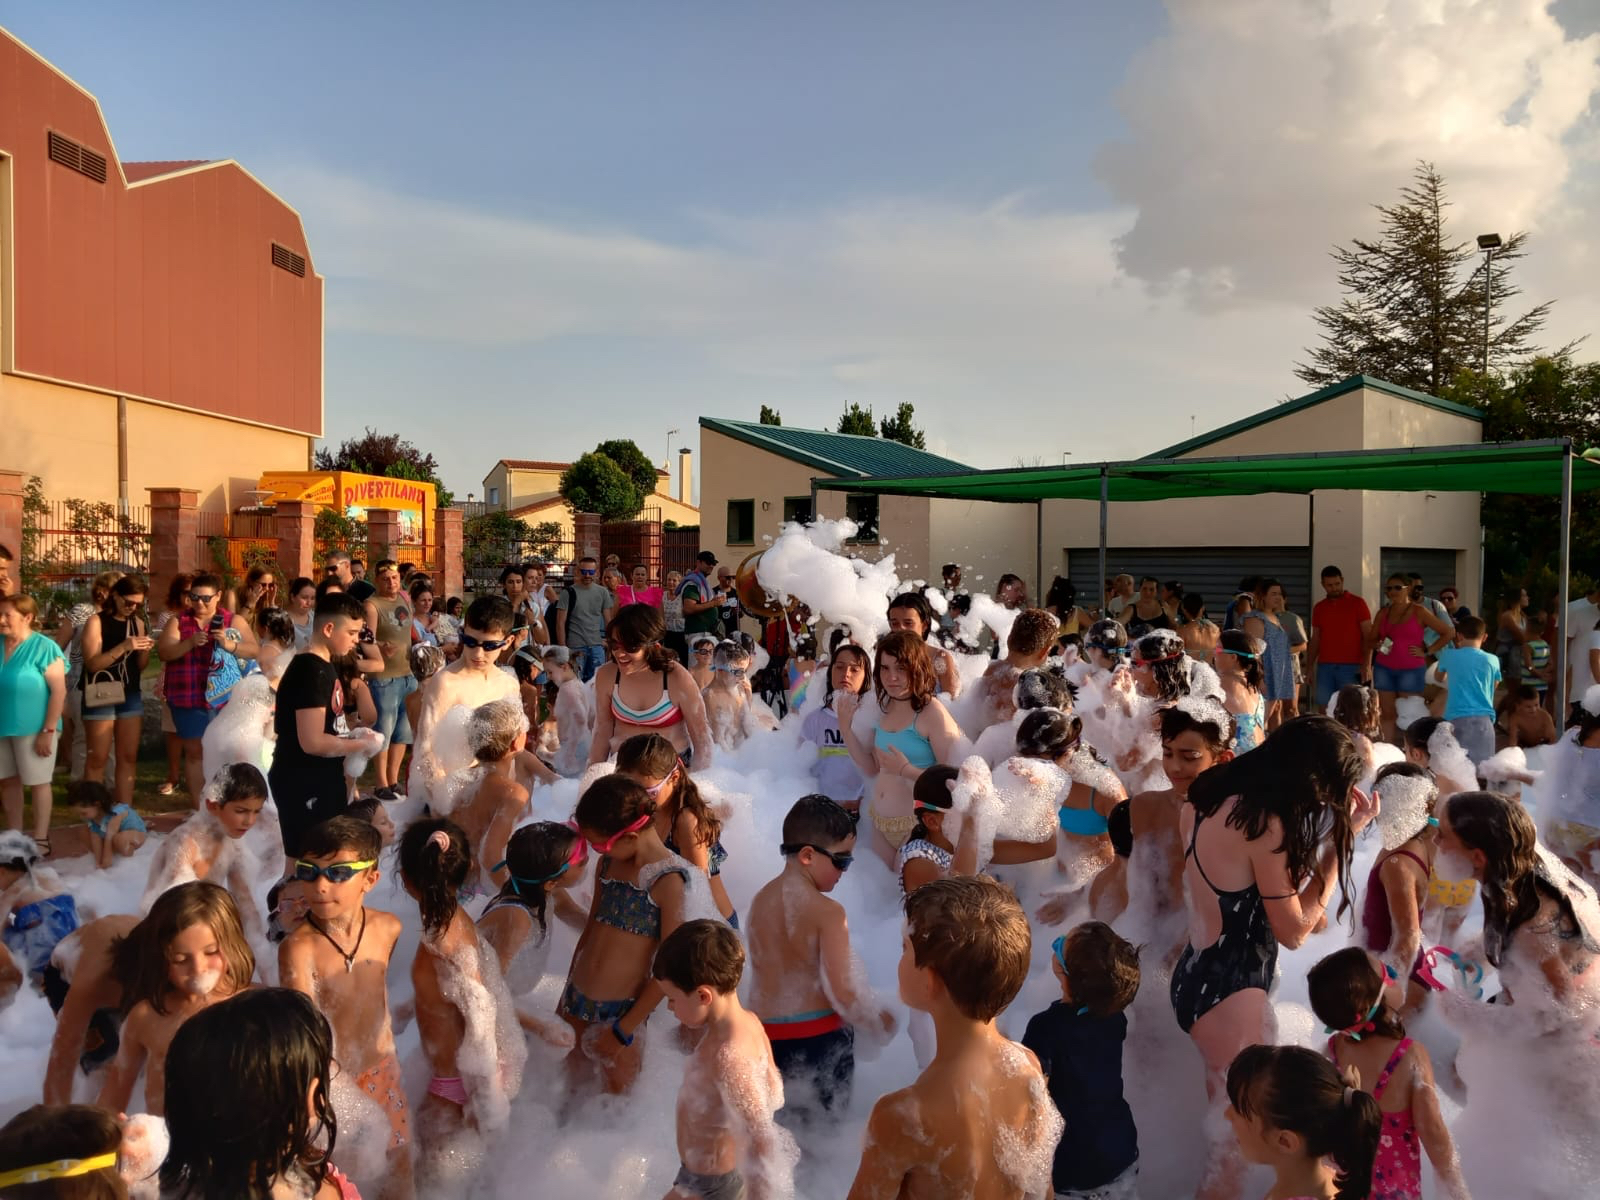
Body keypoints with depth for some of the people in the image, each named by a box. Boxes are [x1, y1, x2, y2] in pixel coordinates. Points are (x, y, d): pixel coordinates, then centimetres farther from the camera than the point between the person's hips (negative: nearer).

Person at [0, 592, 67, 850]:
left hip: (33, 729, -5)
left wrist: (48, 731, -16)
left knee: (37, 782, 4)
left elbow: (59, 691, -13)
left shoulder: (43, 647, -12)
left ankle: (40, 840, 13)